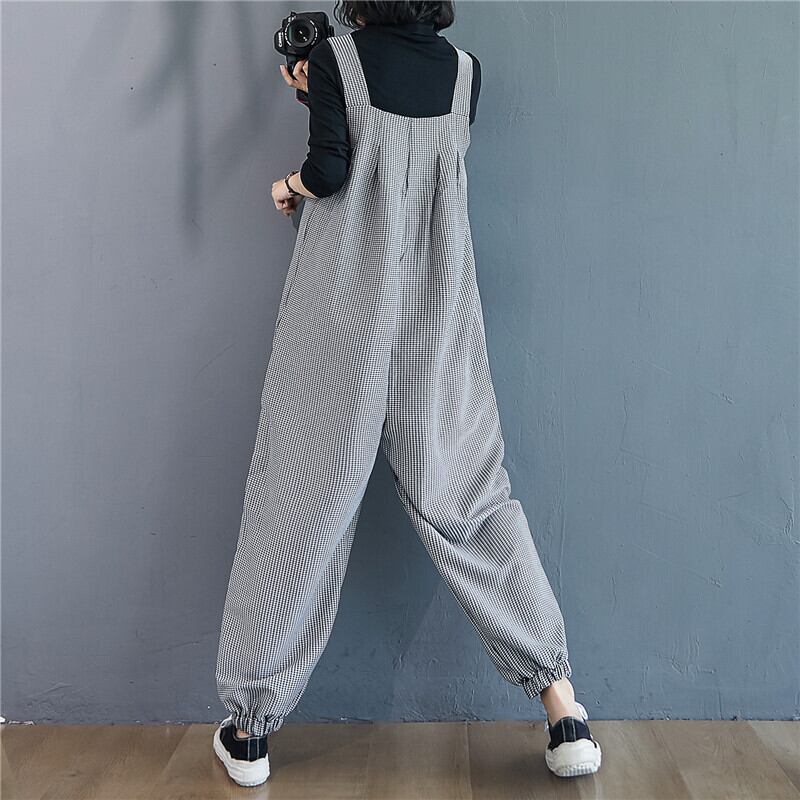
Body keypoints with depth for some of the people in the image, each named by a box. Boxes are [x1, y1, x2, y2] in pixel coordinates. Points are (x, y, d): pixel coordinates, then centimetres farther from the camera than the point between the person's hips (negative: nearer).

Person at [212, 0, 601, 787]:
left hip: (342, 317, -3)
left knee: (301, 503, 3)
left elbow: (332, 170, -9)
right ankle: (564, 709, 7)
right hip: (439, 320, 3)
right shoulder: (466, 69, 12)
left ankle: (249, 728, 15)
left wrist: (291, 183, 11)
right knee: (469, 499, 7)